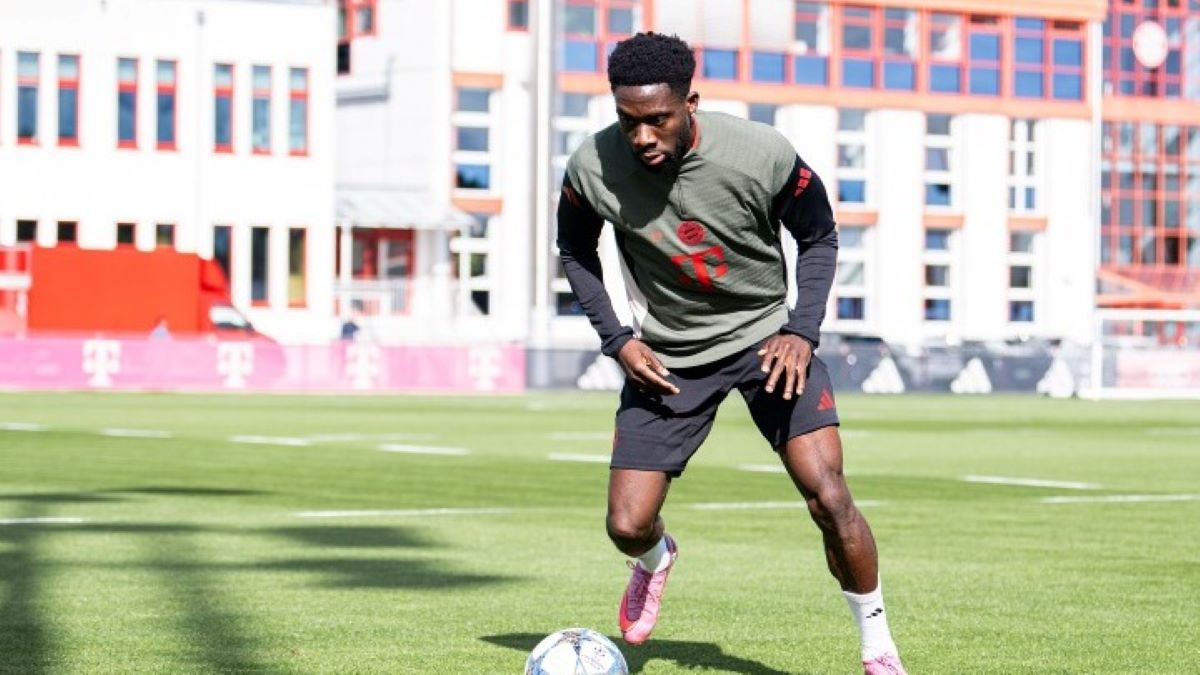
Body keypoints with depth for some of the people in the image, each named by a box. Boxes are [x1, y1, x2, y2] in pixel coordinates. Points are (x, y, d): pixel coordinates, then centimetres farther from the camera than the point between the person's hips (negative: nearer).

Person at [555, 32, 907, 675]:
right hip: (666, 356, 2)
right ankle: (656, 560, 37)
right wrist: (616, 340, -7)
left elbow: (819, 237, -3)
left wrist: (802, 332, -16)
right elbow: (575, 251, 4)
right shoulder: (591, 168, -18)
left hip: (766, 337, -1)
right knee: (627, 527, -3)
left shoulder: (763, 155, -23)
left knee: (829, 499, -17)